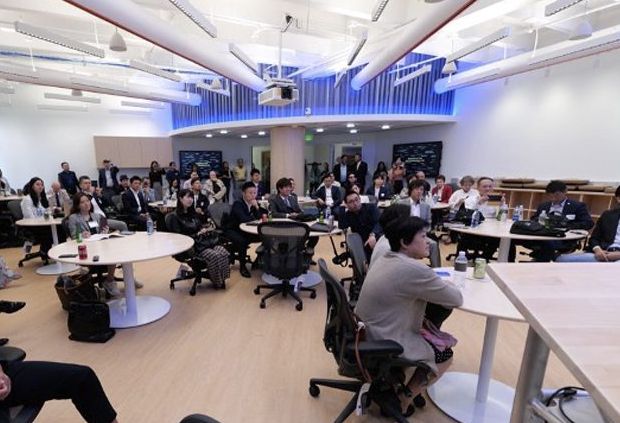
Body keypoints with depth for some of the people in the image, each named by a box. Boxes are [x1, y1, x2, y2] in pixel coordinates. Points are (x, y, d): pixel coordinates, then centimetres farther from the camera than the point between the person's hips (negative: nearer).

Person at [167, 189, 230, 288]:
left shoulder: (193, 213, 19)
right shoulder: (175, 217, -3)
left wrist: (204, 229, -1)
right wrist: (197, 234, -14)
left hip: (203, 241, 7)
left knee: (224, 252, -21)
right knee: (214, 256, -28)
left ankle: (221, 279, -8)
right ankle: (216, 281, -7)